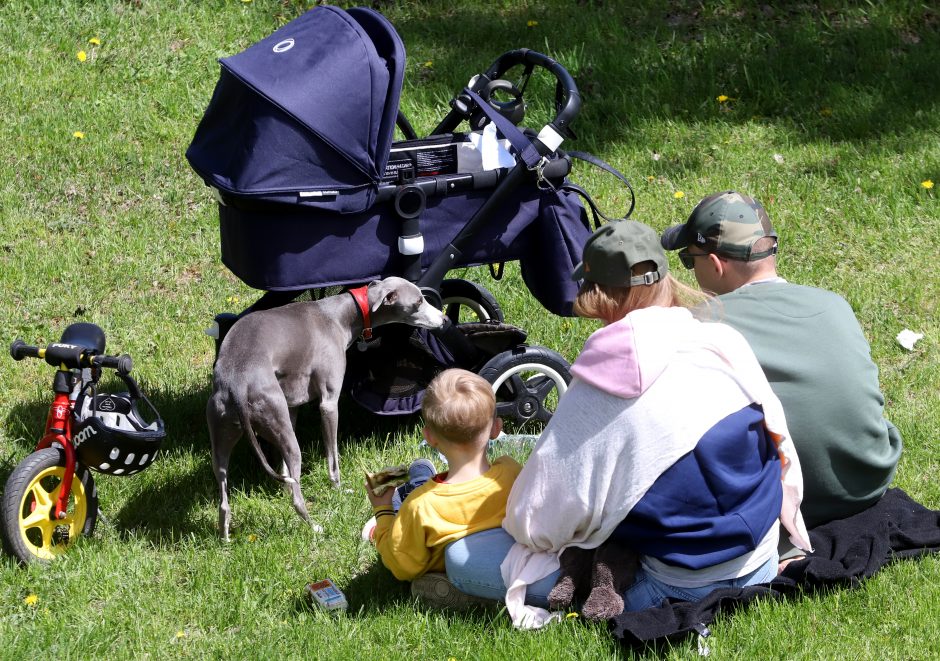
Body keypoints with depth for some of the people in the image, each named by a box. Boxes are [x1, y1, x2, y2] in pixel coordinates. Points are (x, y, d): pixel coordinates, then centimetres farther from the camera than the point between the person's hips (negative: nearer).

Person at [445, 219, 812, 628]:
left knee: (463, 560, -6)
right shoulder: (726, 345, -5)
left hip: (676, 586, -7)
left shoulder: (599, 388, -18)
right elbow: (781, 451, 7)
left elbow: (535, 524, -14)